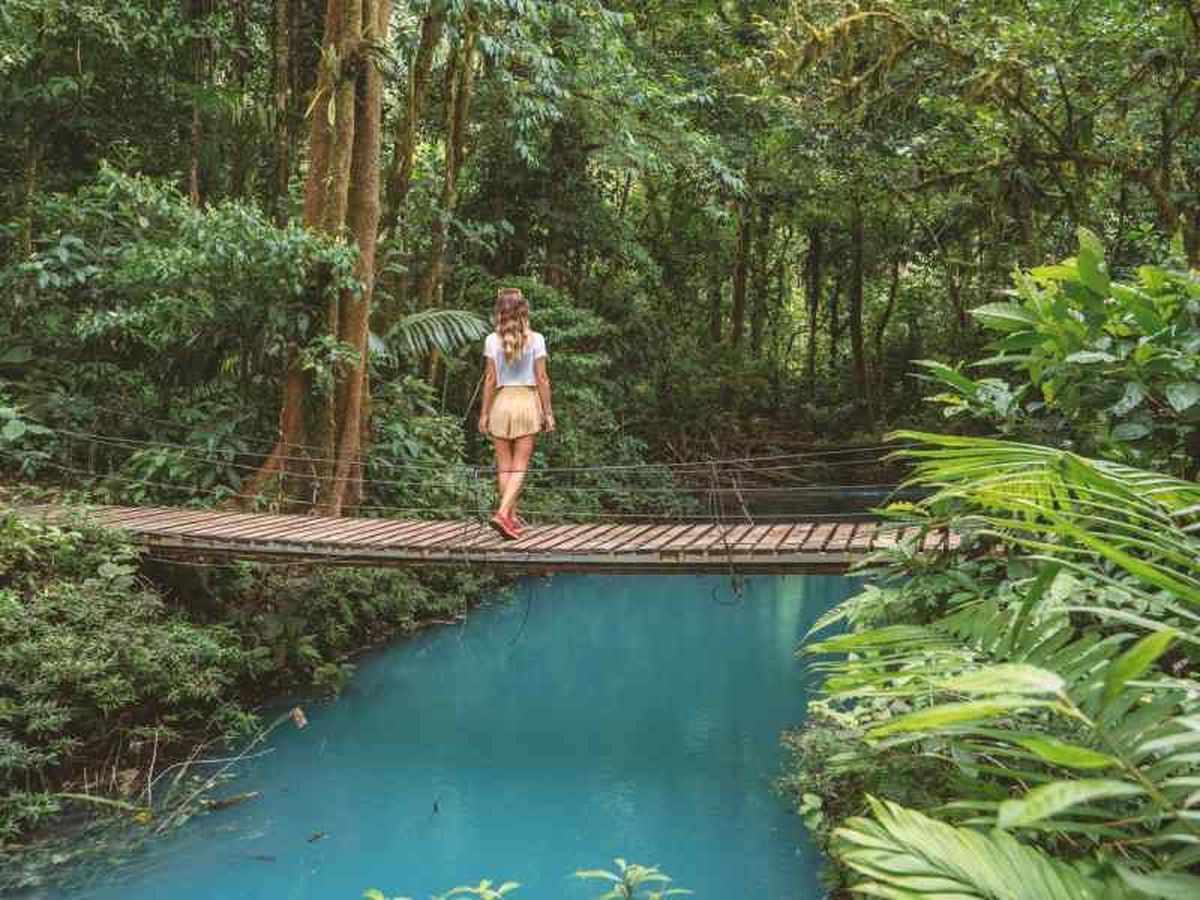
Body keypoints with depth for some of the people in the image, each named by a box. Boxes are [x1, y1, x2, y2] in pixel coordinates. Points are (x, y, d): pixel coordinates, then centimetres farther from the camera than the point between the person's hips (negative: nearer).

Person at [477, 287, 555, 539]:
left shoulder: (492, 340, -2)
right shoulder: (535, 339, -4)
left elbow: (490, 379, -1)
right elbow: (541, 378, -3)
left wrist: (484, 413, 6)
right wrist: (548, 411, 4)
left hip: (501, 403, 1)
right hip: (527, 401, -1)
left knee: (504, 466, 11)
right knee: (520, 466, 1)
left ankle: (512, 518, 16)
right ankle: (503, 512, -16)